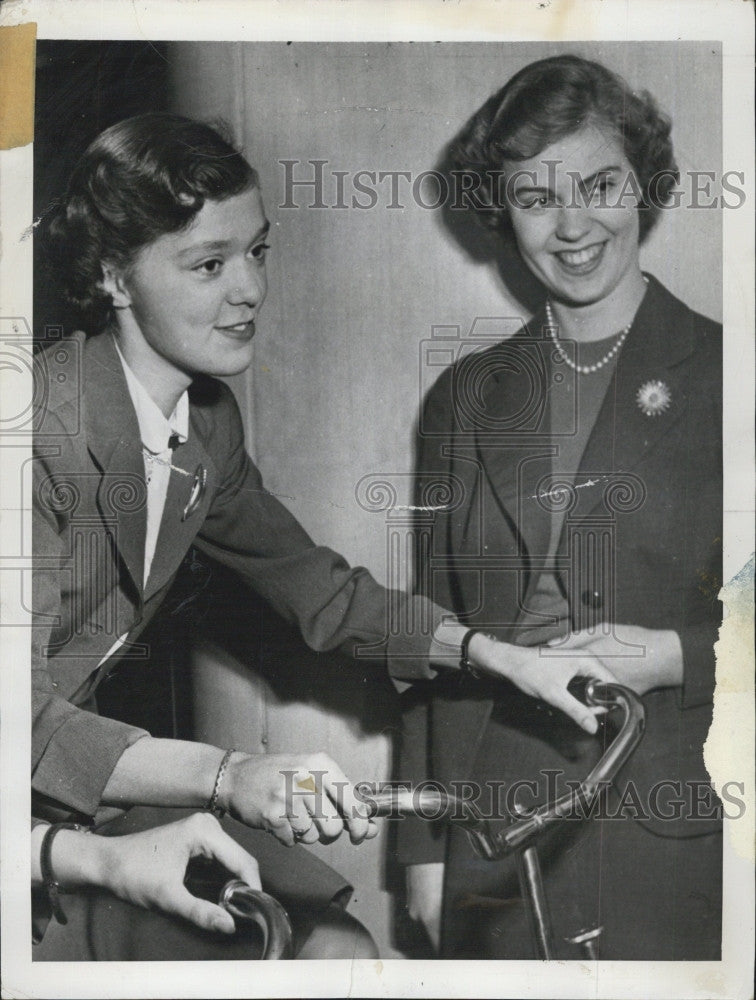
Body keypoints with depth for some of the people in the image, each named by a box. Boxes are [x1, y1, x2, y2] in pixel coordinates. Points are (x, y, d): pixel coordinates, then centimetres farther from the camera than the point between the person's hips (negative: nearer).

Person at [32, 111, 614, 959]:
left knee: (338, 946, -2)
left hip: (94, 738, 7)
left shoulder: (206, 418, -1)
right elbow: (27, 724, -30)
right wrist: (229, 775, -42)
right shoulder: (47, 428, -26)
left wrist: (491, 653, -2)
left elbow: (311, 583, 10)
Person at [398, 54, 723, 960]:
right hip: (493, 835, 3)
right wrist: (423, 847, 8)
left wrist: (676, 655, -17)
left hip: (676, 837, -2)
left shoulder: (720, 374, 0)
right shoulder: (466, 398, 10)